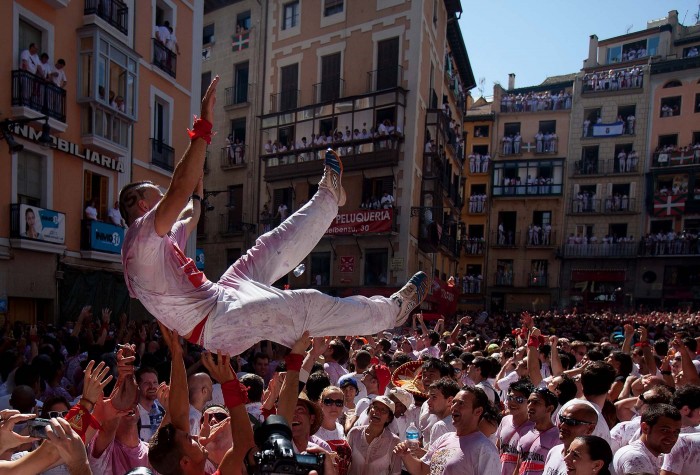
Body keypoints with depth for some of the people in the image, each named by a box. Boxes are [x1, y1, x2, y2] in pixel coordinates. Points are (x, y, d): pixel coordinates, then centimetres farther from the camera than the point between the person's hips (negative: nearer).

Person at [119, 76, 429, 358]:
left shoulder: (160, 241, 19)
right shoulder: (142, 235, -14)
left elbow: (191, 213, 36)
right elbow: (180, 188, -30)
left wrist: (198, 162, 42)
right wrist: (203, 127, -28)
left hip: (220, 297, 10)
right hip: (217, 320, -10)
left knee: (274, 248, 11)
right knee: (309, 305, -13)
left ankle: (329, 196, 25)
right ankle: (393, 309, 1)